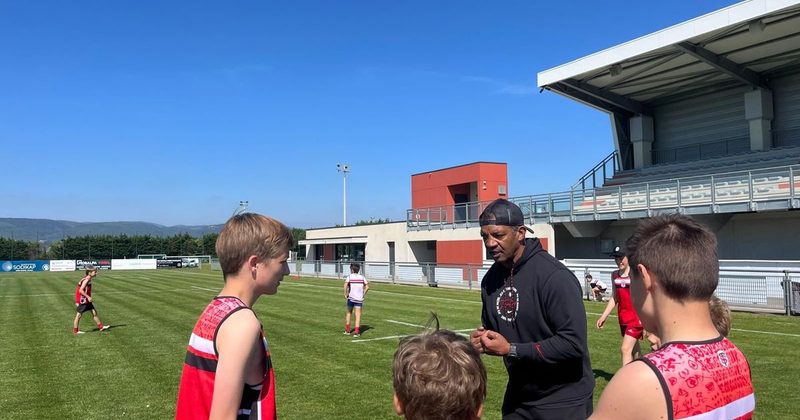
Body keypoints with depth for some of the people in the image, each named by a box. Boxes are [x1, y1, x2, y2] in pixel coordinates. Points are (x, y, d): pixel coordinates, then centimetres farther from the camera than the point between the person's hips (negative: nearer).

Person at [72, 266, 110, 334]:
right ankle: (75, 331, 13)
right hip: (82, 300, -9)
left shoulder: (88, 279, 9)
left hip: (86, 300, 9)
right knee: (79, 315, 2)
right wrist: (88, 297, -24)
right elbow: (81, 290, -25)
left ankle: (101, 327, 14)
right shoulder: (86, 280, -20)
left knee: (94, 312, 9)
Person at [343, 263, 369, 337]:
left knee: (348, 313, 17)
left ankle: (347, 330, 21)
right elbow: (367, 286, 2)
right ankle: (356, 331, -12)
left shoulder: (350, 276, -2)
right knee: (358, 315, -1)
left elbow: (346, 285, -19)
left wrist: (345, 294, -10)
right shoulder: (362, 277, 7)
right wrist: (363, 294, 10)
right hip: (359, 299, 1)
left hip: (351, 298, -1)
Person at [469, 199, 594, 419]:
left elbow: (573, 343, -27)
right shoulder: (491, 278, 0)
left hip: (563, 400, -6)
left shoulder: (554, 277, -23)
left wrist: (511, 350, -25)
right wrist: (483, 338, -9)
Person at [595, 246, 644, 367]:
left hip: (636, 318, -7)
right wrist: (604, 316, 11)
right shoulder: (614, 275, 6)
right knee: (634, 350, 18)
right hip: (623, 319, 7)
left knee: (625, 349, -13)